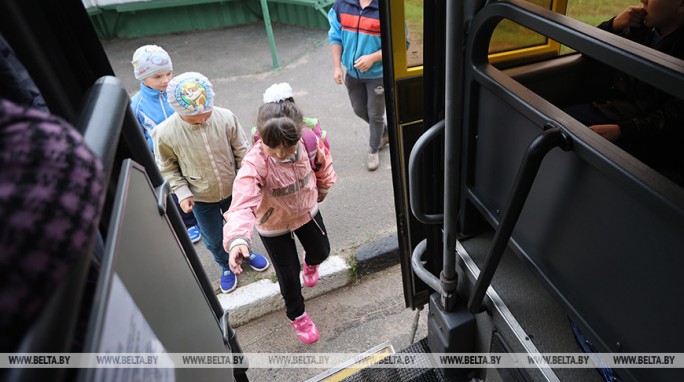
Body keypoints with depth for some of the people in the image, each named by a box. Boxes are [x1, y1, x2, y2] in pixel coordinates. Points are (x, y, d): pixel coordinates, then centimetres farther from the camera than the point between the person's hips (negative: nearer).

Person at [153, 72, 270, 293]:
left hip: (234, 190, 1)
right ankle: (226, 267, 53)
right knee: (213, 240, 20)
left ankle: (245, 252, 61)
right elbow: (167, 167, -7)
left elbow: (242, 151, -9)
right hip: (201, 199, 0)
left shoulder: (226, 118, -24)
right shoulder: (165, 133, -24)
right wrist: (182, 192, -15)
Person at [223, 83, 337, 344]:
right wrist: (238, 239, -65)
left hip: (307, 210, 4)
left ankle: (310, 263, 66)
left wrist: (323, 188, 13)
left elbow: (323, 163, -2)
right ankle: (297, 314, 43)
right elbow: (243, 202, -48)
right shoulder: (255, 163, -38)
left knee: (321, 251, 25)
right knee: (288, 274, 10)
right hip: (273, 224, -3)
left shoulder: (309, 142, -25)